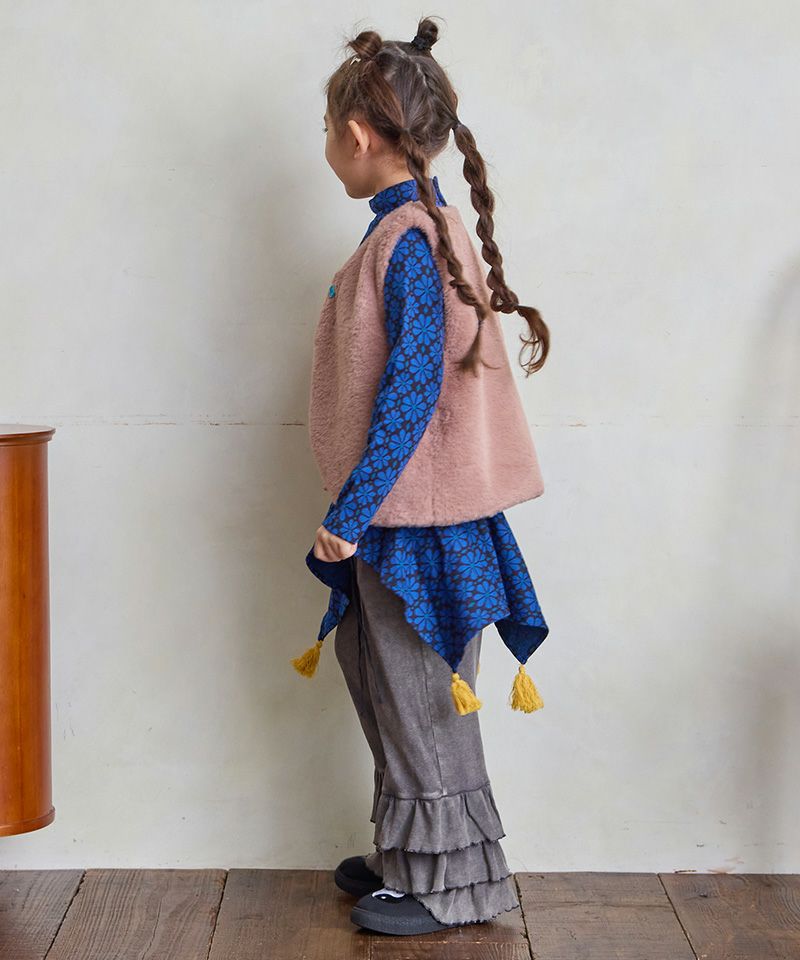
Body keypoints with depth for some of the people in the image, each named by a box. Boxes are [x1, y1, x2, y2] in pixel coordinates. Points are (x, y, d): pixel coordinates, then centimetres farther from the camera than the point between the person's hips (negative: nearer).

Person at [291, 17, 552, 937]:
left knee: (419, 701, 2)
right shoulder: (423, 226, 11)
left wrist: (351, 510, -20)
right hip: (400, 515, 10)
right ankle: (411, 857, 32)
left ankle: (449, 885, 17)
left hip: (410, 517, -10)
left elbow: (412, 386, -23)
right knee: (386, 687, 18)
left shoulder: (408, 239, -18)